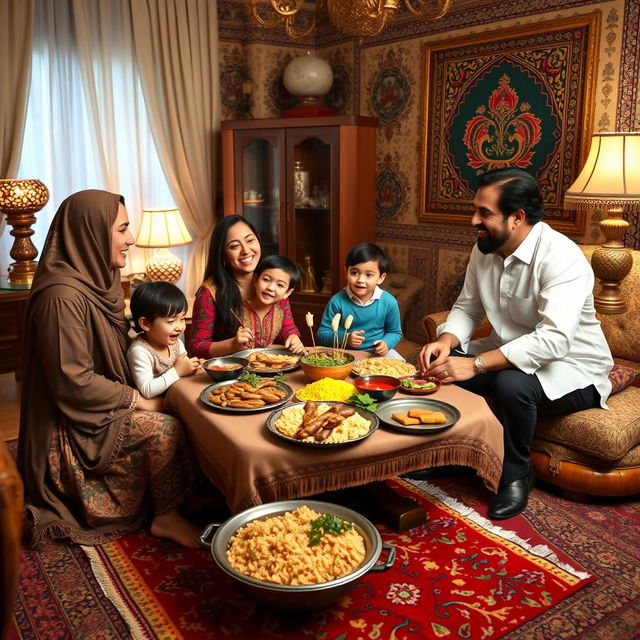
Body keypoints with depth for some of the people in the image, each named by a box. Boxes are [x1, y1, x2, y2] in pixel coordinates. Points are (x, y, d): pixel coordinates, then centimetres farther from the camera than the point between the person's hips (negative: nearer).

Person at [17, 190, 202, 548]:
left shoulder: (101, 281, 5)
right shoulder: (62, 296, -25)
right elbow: (74, 382, -25)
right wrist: (140, 400, -16)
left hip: (103, 407, 9)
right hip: (71, 425, -9)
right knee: (164, 428, -22)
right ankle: (166, 518, -2)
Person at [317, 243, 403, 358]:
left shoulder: (389, 302, -8)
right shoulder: (337, 302, -12)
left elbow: (395, 332, 8)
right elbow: (322, 334, -6)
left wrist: (386, 343, -14)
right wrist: (345, 338, -23)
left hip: (377, 352, 2)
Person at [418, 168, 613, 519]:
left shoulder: (560, 257, -27)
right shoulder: (484, 250, -3)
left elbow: (554, 339, -38)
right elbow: (467, 307, 4)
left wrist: (476, 364, -42)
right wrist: (446, 341, -20)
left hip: (571, 368, -7)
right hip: (510, 355, 7)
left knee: (511, 383, -36)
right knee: (440, 361, -11)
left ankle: (517, 475, -8)